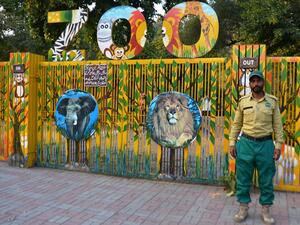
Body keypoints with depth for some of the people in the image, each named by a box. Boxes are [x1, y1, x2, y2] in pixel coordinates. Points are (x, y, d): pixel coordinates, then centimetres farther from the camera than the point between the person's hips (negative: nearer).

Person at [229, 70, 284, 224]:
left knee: (266, 180, 8)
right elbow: (236, 124, 7)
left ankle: (265, 211, 23)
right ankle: (243, 209, 21)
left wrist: (278, 145, -2)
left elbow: (277, 125, 4)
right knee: (243, 178, 7)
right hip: (246, 143, 1)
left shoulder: (272, 101, 3)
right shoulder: (243, 101, 4)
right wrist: (232, 143, 2)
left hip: (265, 144, 0)